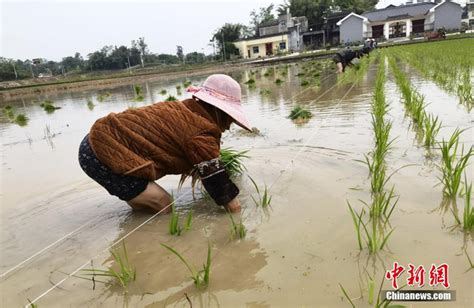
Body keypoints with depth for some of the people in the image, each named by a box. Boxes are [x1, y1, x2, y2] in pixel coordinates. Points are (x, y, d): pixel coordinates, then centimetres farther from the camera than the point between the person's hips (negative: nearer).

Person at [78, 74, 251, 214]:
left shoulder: (183, 110, 14)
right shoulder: (203, 133, -14)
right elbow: (214, 176, -9)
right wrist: (236, 211, 3)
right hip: (105, 155, -10)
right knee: (162, 206, -1)